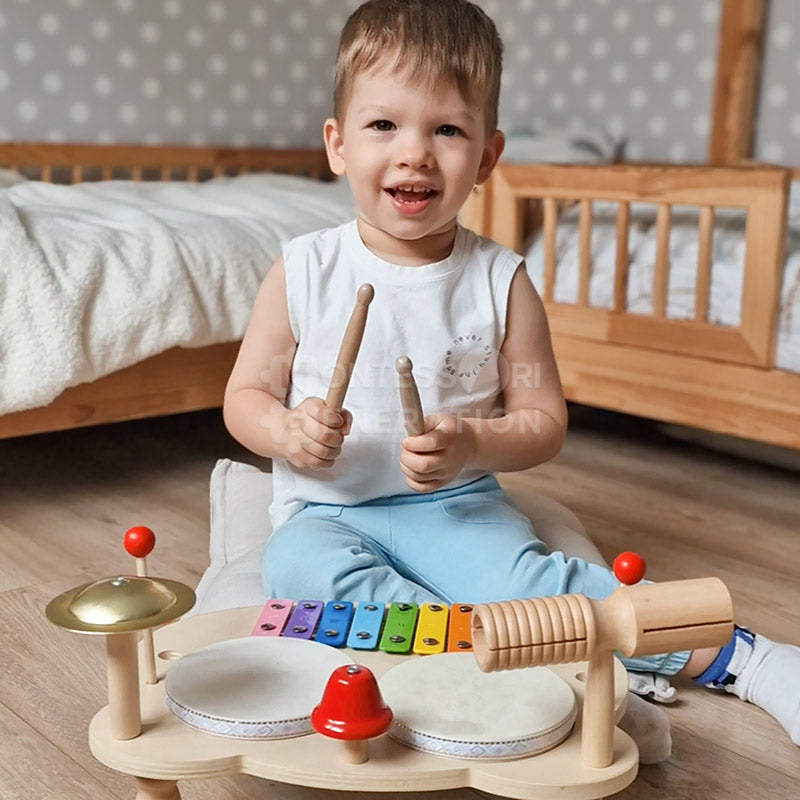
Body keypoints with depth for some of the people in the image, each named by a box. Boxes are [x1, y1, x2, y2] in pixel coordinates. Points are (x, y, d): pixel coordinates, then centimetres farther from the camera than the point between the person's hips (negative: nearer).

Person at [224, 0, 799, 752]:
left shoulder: (501, 280, -4)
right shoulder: (303, 270, -4)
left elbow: (544, 421, 1)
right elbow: (245, 396, 4)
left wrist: (472, 444, -19)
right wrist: (285, 430, -19)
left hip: (458, 506, 0)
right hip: (327, 510, 1)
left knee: (520, 577, -28)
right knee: (298, 567, -31)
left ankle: (730, 656, -17)